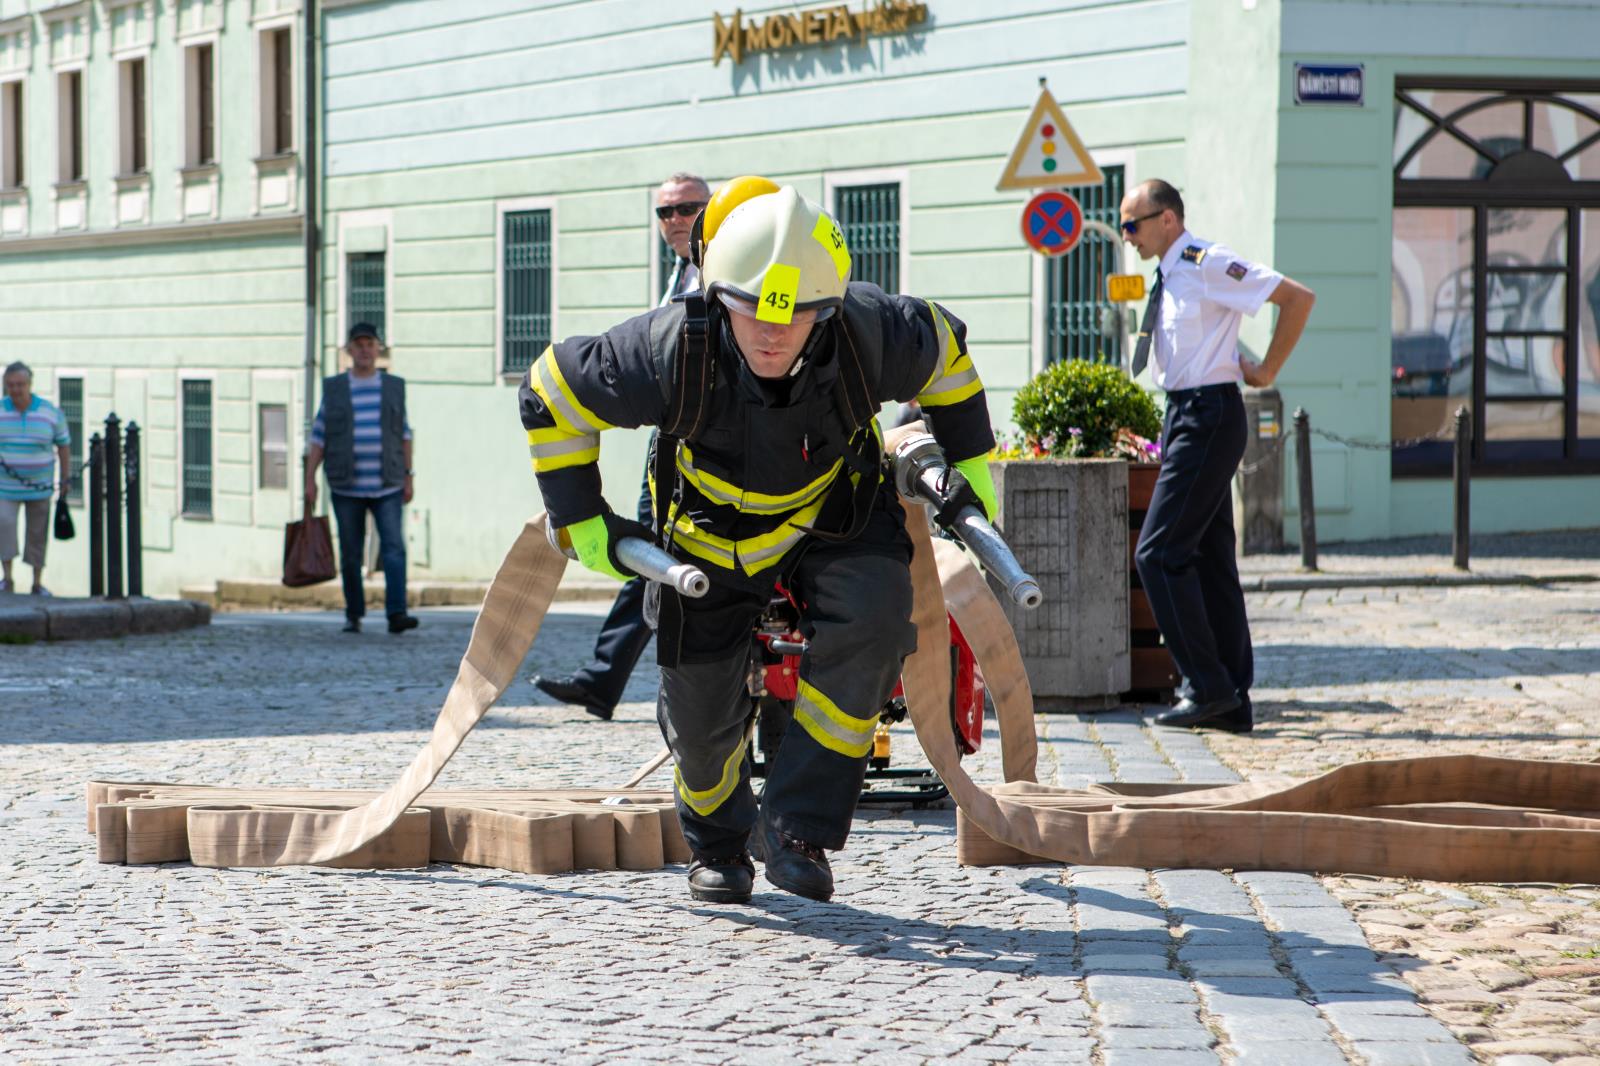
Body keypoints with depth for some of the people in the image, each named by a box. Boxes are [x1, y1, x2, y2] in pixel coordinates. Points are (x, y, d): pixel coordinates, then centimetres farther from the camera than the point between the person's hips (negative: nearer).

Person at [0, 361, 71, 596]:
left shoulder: (51, 413, -8)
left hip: (39, 487, 1)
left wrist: (66, 480, 2)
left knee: (38, 534, 6)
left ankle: (38, 583, 18)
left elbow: (64, 445, 3)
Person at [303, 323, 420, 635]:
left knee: (394, 548, -14)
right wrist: (309, 481, -4)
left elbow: (403, 434, 10)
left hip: (386, 486, 0)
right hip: (346, 487, 0)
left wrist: (408, 478, 6)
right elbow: (318, 437, 3)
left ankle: (396, 614, -22)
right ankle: (354, 616, 19)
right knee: (350, 554, 5)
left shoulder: (393, 387, 5)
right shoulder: (334, 389, 3)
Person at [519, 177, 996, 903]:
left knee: (871, 623, -29)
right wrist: (582, 523, -13)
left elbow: (945, 353, -6)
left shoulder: (870, 337, -32)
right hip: (713, 531, 0)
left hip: (833, 516, 0)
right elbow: (552, 393, -17)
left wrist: (971, 462, 1)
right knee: (700, 711, 6)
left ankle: (796, 829, -18)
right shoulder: (672, 351, -35)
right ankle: (718, 844, 40)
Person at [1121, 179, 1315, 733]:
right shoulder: (1170, 274, 14)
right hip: (1186, 417, 10)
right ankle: (1232, 703, 11)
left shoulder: (1207, 263, -14)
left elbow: (1298, 298, -17)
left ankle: (1208, 686, -8)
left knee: (1159, 553, -11)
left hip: (1209, 418, -10)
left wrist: (1266, 372, -12)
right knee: (1209, 559, 9)